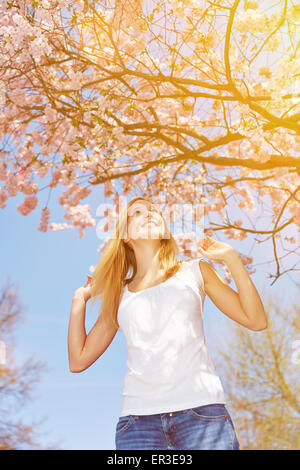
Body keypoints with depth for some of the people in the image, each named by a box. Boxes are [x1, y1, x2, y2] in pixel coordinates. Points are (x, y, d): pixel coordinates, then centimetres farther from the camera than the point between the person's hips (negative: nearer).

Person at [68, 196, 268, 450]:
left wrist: (231, 256, 3)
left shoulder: (194, 270, 13)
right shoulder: (119, 294, 16)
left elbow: (256, 320, 7)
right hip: (138, 417, 1)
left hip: (202, 410, -1)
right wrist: (80, 298, 16)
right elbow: (78, 361, 15)